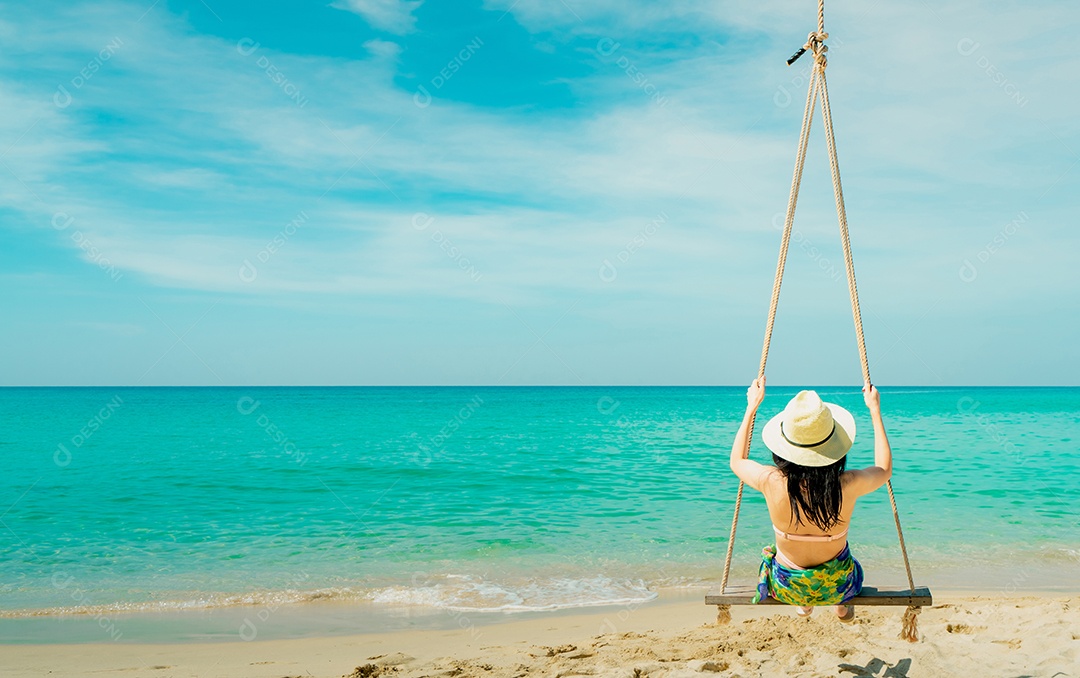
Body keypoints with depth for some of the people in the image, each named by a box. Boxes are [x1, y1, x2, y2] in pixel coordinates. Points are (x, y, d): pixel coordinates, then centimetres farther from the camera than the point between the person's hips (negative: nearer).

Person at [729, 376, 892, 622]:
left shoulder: (772, 482, -27)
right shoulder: (848, 486, -28)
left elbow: (737, 461, -3)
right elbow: (885, 469, -3)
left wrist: (752, 407, 0)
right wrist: (875, 411, 1)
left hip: (786, 588, 0)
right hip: (838, 587, 0)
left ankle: (803, 605, 52)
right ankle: (842, 606, 53)